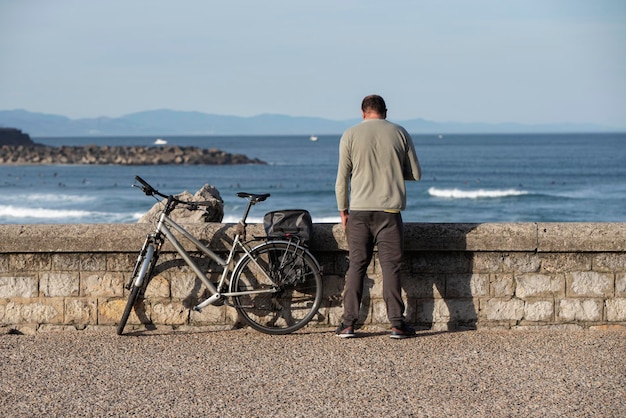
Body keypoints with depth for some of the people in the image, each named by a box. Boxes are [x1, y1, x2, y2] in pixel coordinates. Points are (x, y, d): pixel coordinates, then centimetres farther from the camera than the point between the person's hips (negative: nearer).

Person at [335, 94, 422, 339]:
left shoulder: (350, 135, 2)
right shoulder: (399, 133, 4)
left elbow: (342, 177, 2)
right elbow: (415, 174, 8)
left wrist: (343, 210, 11)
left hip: (359, 210, 0)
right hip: (389, 210, 0)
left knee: (356, 266, 4)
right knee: (391, 266, 2)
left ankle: (348, 323, 2)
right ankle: (397, 323, 0)